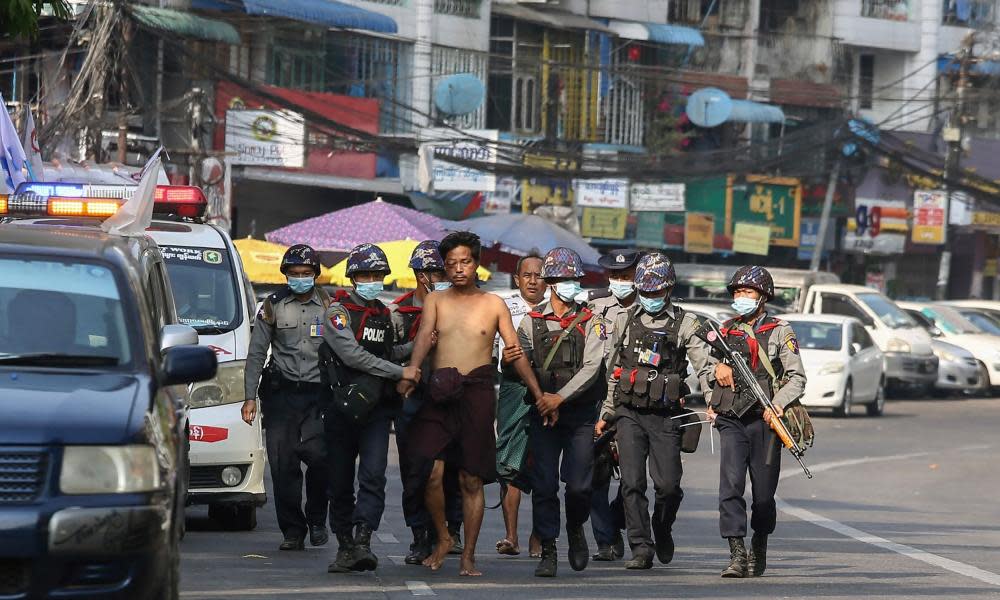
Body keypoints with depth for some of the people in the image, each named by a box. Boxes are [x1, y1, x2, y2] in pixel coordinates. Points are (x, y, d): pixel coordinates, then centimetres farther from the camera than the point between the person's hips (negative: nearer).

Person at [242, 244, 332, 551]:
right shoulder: (273, 306, 9)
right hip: (281, 393, 1)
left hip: (318, 393, -1)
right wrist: (250, 396, 3)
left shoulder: (329, 306, 8)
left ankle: (316, 519, 6)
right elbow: (256, 353, 10)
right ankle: (293, 531, 4)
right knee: (283, 465, -3)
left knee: (318, 457, -15)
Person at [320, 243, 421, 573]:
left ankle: (363, 543, -23)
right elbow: (353, 355, -17)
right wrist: (400, 371, -18)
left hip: (376, 409, 3)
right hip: (342, 407, -3)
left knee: (373, 476, -15)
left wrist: (417, 345, 8)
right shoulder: (338, 312, -5)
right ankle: (345, 546, 15)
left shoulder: (385, 316, 14)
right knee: (340, 483, 5)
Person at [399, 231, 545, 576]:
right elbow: (424, 337, -6)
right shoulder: (436, 301, 10)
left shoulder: (494, 305, 9)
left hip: (477, 393, 0)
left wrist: (539, 395, 2)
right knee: (431, 473, -11)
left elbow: (516, 353, 8)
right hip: (439, 393, 0)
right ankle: (442, 539, 12)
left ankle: (468, 556, 9)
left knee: (472, 480, 2)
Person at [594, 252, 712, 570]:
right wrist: (606, 415, 19)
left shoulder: (684, 324, 3)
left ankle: (662, 528, 26)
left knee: (668, 484, -5)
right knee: (632, 483, -7)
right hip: (629, 414, 2)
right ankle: (641, 549, -3)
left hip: (666, 416, -2)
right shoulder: (625, 321, 12)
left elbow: (704, 366, -4)